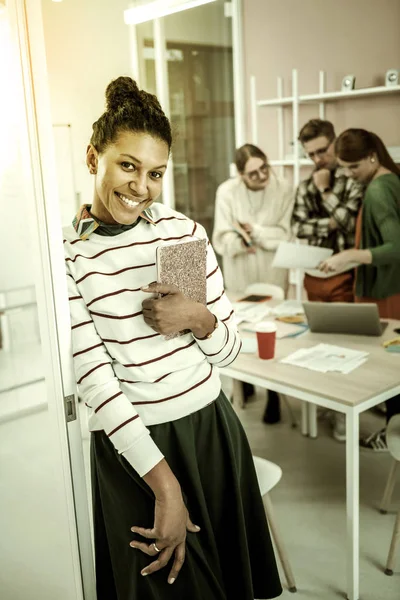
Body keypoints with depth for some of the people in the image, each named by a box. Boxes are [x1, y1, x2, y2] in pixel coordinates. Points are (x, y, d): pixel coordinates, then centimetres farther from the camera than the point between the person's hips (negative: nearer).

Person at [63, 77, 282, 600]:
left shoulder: (186, 233, -1)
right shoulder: (67, 257, -12)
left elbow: (229, 349, 4)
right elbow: (96, 382, -14)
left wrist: (197, 318, -18)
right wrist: (164, 482, -16)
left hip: (211, 426, 4)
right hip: (131, 445, -4)